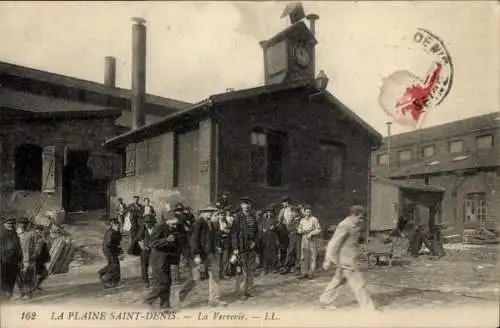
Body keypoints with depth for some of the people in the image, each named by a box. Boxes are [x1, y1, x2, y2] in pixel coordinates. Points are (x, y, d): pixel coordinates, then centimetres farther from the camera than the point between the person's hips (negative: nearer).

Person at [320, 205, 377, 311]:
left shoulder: (352, 226, 13)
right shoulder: (344, 226, -18)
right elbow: (334, 243, -22)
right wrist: (328, 260, -24)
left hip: (348, 260, 10)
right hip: (346, 261, -10)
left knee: (338, 281, 19)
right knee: (359, 284, -4)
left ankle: (324, 301, 31)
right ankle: (369, 309, 3)